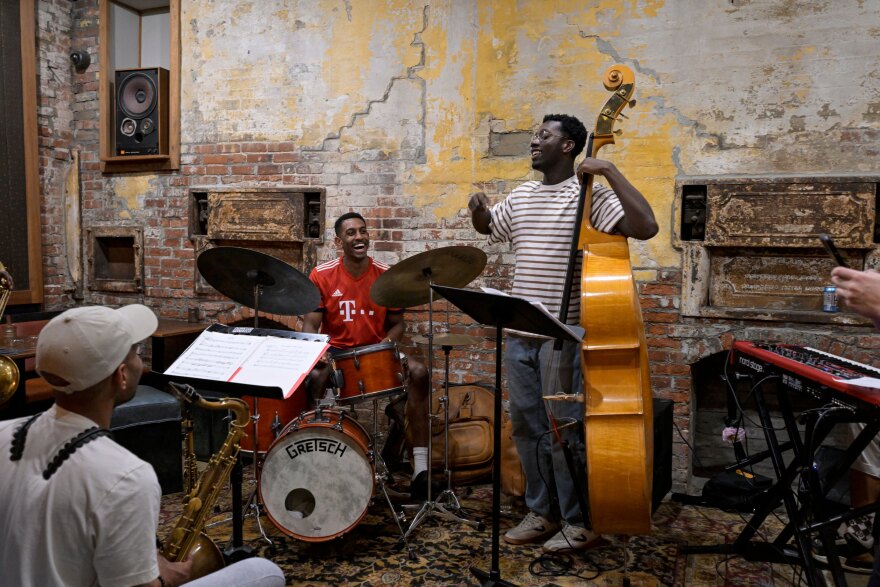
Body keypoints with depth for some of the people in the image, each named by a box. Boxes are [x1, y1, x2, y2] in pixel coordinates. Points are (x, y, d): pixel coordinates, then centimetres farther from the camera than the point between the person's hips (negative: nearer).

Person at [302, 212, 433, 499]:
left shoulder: (386, 275, 0)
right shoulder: (322, 275, -3)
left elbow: (397, 323, 7)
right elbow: (310, 324, -5)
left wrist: (387, 343, -15)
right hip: (335, 353, -1)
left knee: (418, 372, -25)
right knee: (312, 377, -35)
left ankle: (421, 466, -22)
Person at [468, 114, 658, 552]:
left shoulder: (590, 193, -8)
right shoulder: (521, 195, 13)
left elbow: (645, 227, -21)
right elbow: (487, 227, 28)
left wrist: (610, 171, -20)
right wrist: (479, 210, 6)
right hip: (519, 334, 7)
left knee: (564, 430, 1)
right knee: (527, 426, 14)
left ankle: (580, 523, 19)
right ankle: (542, 513, 30)